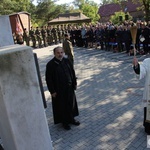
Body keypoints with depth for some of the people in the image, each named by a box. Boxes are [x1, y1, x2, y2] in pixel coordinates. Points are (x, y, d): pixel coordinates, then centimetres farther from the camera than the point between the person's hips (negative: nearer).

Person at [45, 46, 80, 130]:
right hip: (58, 90, -5)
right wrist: (52, 91, -13)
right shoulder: (50, 64, -16)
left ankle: (71, 119, 39)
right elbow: (48, 79, -13)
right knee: (61, 106, 10)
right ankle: (64, 122, 31)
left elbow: (72, 73, 9)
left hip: (69, 88, 5)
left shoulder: (67, 61, -2)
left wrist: (75, 83, 9)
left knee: (71, 104, 18)